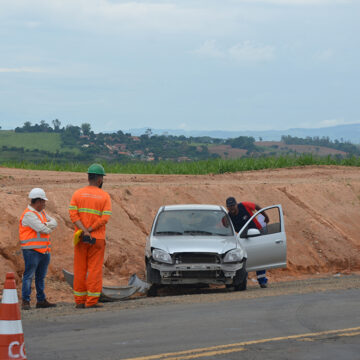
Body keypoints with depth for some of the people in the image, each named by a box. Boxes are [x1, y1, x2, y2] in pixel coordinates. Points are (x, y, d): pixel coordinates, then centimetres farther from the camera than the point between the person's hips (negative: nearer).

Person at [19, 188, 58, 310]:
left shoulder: (42, 213, 18)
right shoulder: (28, 215, -13)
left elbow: (54, 222, 9)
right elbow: (41, 229, -19)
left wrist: (46, 224, -11)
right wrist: (48, 229, 2)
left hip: (44, 251, 9)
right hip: (32, 251, -9)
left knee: (41, 276, 13)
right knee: (29, 276, -8)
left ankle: (41, 300, 19)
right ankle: (25, 301, -8)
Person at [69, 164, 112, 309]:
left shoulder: (77, 194, 3)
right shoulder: (105, 196, -3)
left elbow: (73, 214, -8)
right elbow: (105, 218, -12)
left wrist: (84, 231, -14)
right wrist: (90, 230, -11)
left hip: (80, 239, 2)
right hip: (97, 239, -2)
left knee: (80, 270, 8)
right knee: (95, 269, 2)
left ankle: (79, 301, 9)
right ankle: (92, 301, -1)